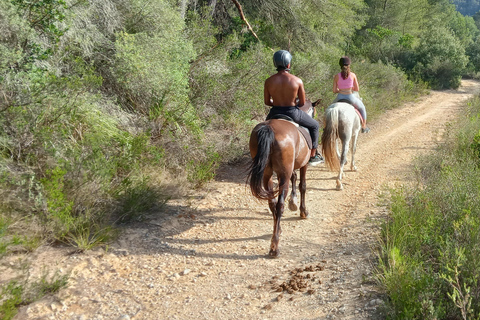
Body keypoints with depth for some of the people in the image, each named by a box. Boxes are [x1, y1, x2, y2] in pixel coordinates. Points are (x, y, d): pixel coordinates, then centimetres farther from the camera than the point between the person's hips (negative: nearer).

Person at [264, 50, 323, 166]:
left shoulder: (268, 81, -8)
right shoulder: (297, 81, -12)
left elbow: (267, 102, 1)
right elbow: (302, 102, -5)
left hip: (275, 114, 2)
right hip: (293, 114, -2)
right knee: (314, 126, 24)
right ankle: (312, 156, 28)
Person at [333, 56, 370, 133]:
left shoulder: (336, 76, -4)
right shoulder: (352, 75, -5)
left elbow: (334, 91, -1)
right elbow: (357, 89, 1)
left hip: (340, 98, 1)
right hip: (350, 97, -1)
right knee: (362, 108, 30)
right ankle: (364, 127, 35)